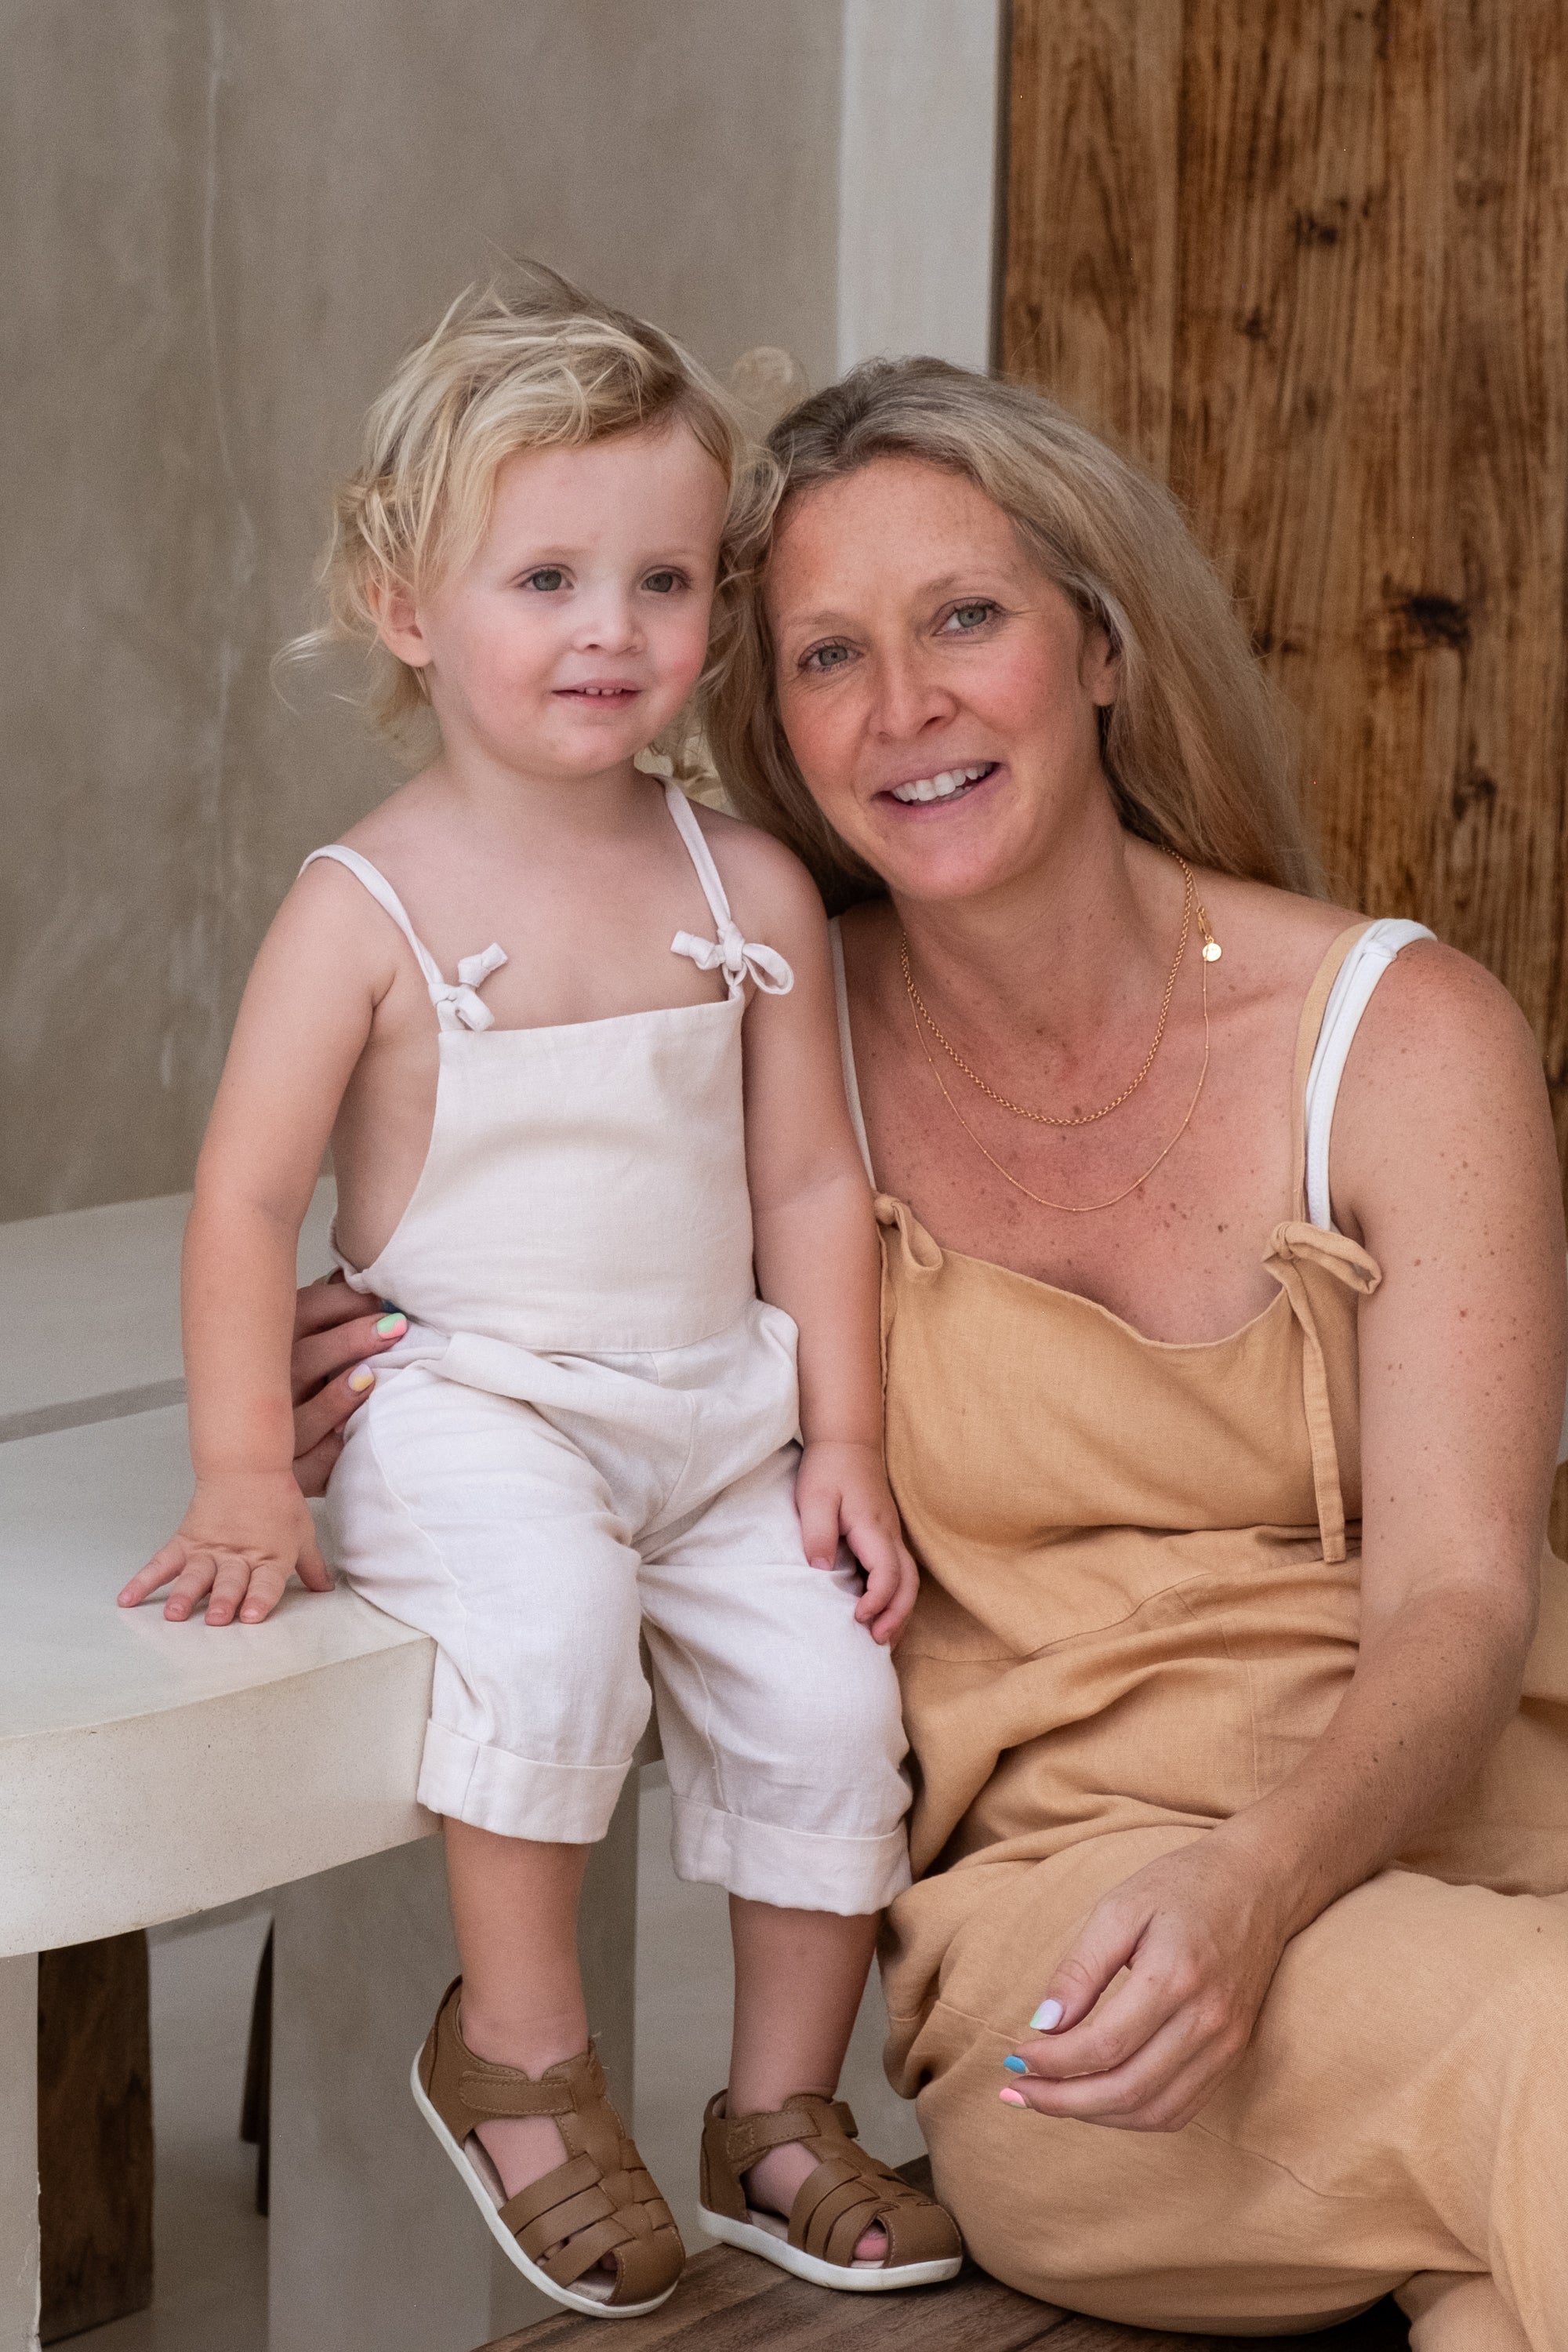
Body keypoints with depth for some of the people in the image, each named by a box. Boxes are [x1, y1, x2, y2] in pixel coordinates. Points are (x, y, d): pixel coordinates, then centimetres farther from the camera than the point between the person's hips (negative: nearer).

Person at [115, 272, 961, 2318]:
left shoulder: (753, 893, 3)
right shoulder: (369, 907, -8)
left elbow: (809, 1182, 8)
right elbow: (248, 1198, -9)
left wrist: (843, 1438, 2)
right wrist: (247, 1476, -14)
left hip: (719, 1407, 4)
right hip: (470, 1403, -4)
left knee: (832, 1696, -10)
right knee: (551, 1629, -31)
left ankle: (782, 2113, 12)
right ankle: (515, 2050, -8)